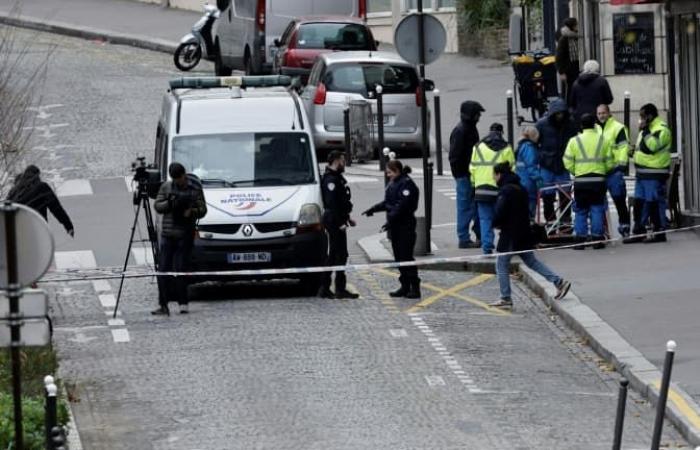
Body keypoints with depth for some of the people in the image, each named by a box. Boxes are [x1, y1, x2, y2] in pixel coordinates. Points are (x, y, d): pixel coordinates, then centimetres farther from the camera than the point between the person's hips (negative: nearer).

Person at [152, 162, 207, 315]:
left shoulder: (195, 189, 2)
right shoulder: (166, 187, 9)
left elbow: (202, 210, 3)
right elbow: (157, 206, 8)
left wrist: (192, 212, -18)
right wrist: (169, 203, -11)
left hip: (185, 235, -3)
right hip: (167, 234, 3)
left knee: (180, 269, -7)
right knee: (163, 269, -3)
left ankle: (183, 303, 3)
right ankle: (163, 305, -1)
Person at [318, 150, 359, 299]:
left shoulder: (336, 178, 18)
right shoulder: (331, 179, -16)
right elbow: (332, 203, -22)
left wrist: (347, 217, 22)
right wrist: (340, 222, -24)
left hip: (337, 220, 11)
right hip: (335, 221, -11)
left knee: (333, 255, 13)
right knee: (340, 255, -9)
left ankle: (324, 288, 16)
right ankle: (340, 289, -8)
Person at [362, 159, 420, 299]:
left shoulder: (406, 184, -14)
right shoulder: (393, 184, 15)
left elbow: (402, 205, -22)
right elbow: (387, 203, 23)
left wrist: (391, 220, -28)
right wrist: (373, 209, 16)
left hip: (405, 226, -9)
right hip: (395, 226, 9)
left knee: (406, 256, -9)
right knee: (399, 257, 10)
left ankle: (415, 288, -6)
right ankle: (405, 286, 15)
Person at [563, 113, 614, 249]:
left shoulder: (574, 141, -2)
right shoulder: (603, 141, 2)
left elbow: (568, 163, -2)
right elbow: (609, 163, 4)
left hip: (580, 181, -1)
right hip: (598, 180, 1)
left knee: (580, 212, 7)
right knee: (597, 210, 5)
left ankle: (580, 239, 4)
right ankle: (597, 239, 2)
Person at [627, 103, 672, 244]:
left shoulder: (661, 129, -12)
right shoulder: (647, 129, 19)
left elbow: (651, 146, -26)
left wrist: (645, 131, -21)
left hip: (654, 175, -10)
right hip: (642, 174, 10)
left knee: (655, 203, -7)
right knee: (639, 203, 11)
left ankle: (659, 232, -2)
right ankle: (638, 232, 16)